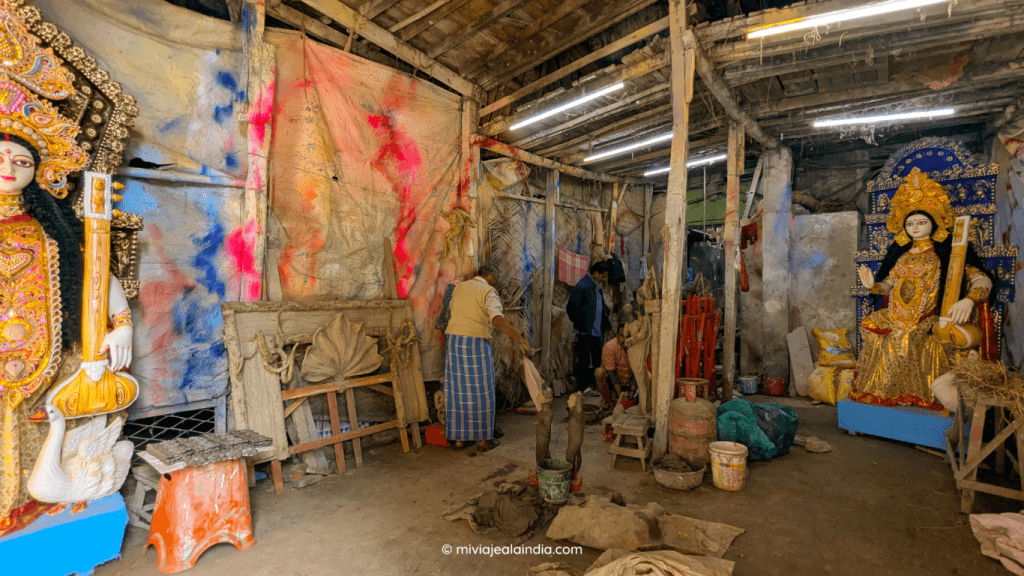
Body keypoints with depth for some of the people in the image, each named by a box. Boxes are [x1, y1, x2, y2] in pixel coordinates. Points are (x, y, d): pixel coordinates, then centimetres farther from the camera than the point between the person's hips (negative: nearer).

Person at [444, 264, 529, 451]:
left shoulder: (459, 287, 15)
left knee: (456, 390, 10)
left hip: (453, 339, 6)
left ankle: (459, 438, 18)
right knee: (480, 391, 4)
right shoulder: (489, 292, -5)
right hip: (476, 342, -6)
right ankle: (484, 438, 13)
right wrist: (519, 338, -23)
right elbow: (497, 318, -20)